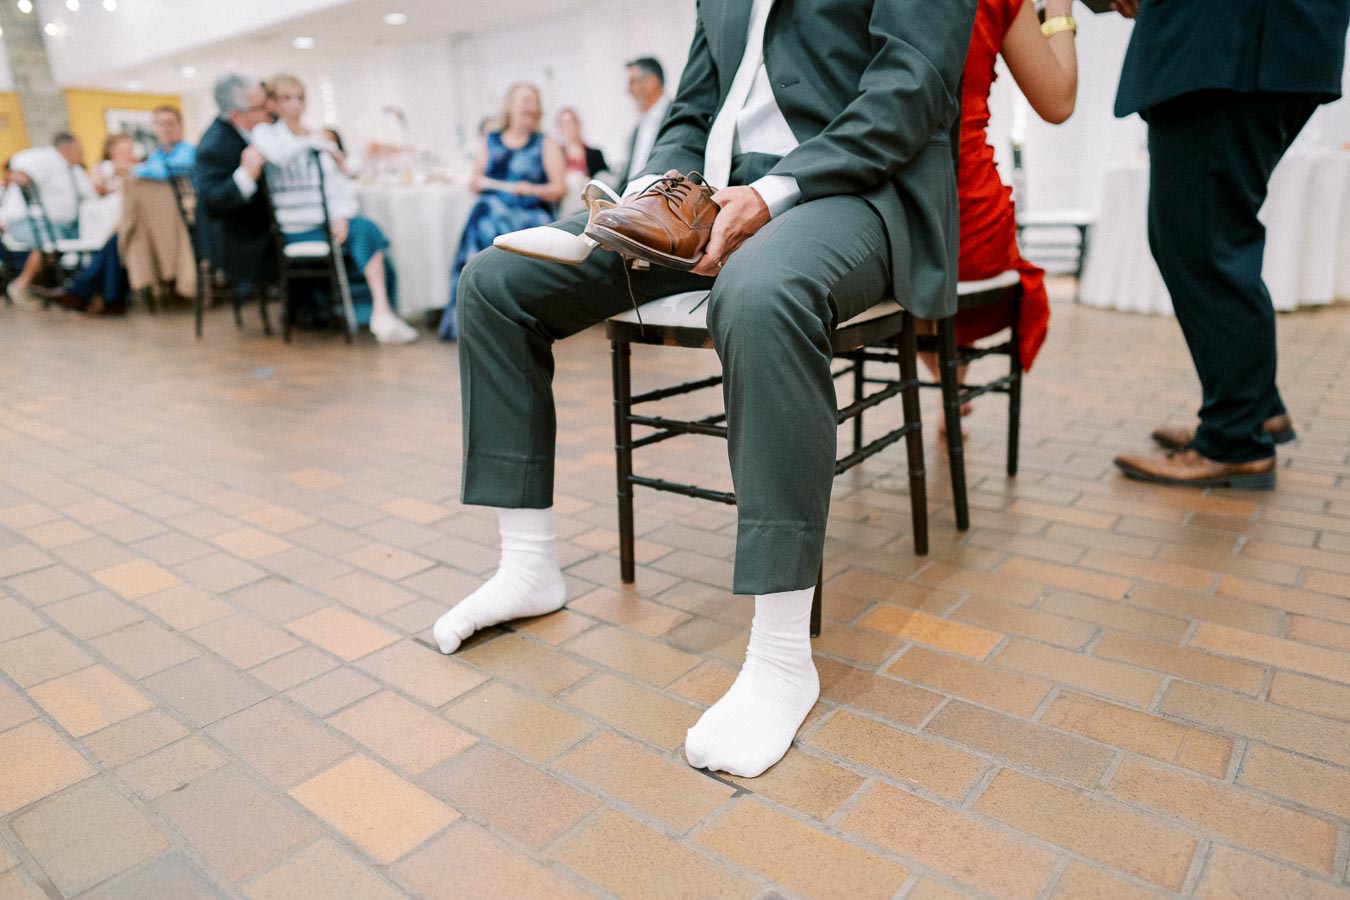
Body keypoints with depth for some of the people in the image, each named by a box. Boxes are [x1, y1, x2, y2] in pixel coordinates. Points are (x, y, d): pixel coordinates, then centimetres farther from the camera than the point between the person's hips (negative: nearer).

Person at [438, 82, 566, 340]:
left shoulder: (546, 144, 14)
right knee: (482, 226, -32)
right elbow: (475, 181, 22)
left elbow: (560, 188, 4)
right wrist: (478, 182, -2)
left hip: (529, 212, -2)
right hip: (492, 207, 2)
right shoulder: (490, 141, 22)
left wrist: (533, 189, -14)